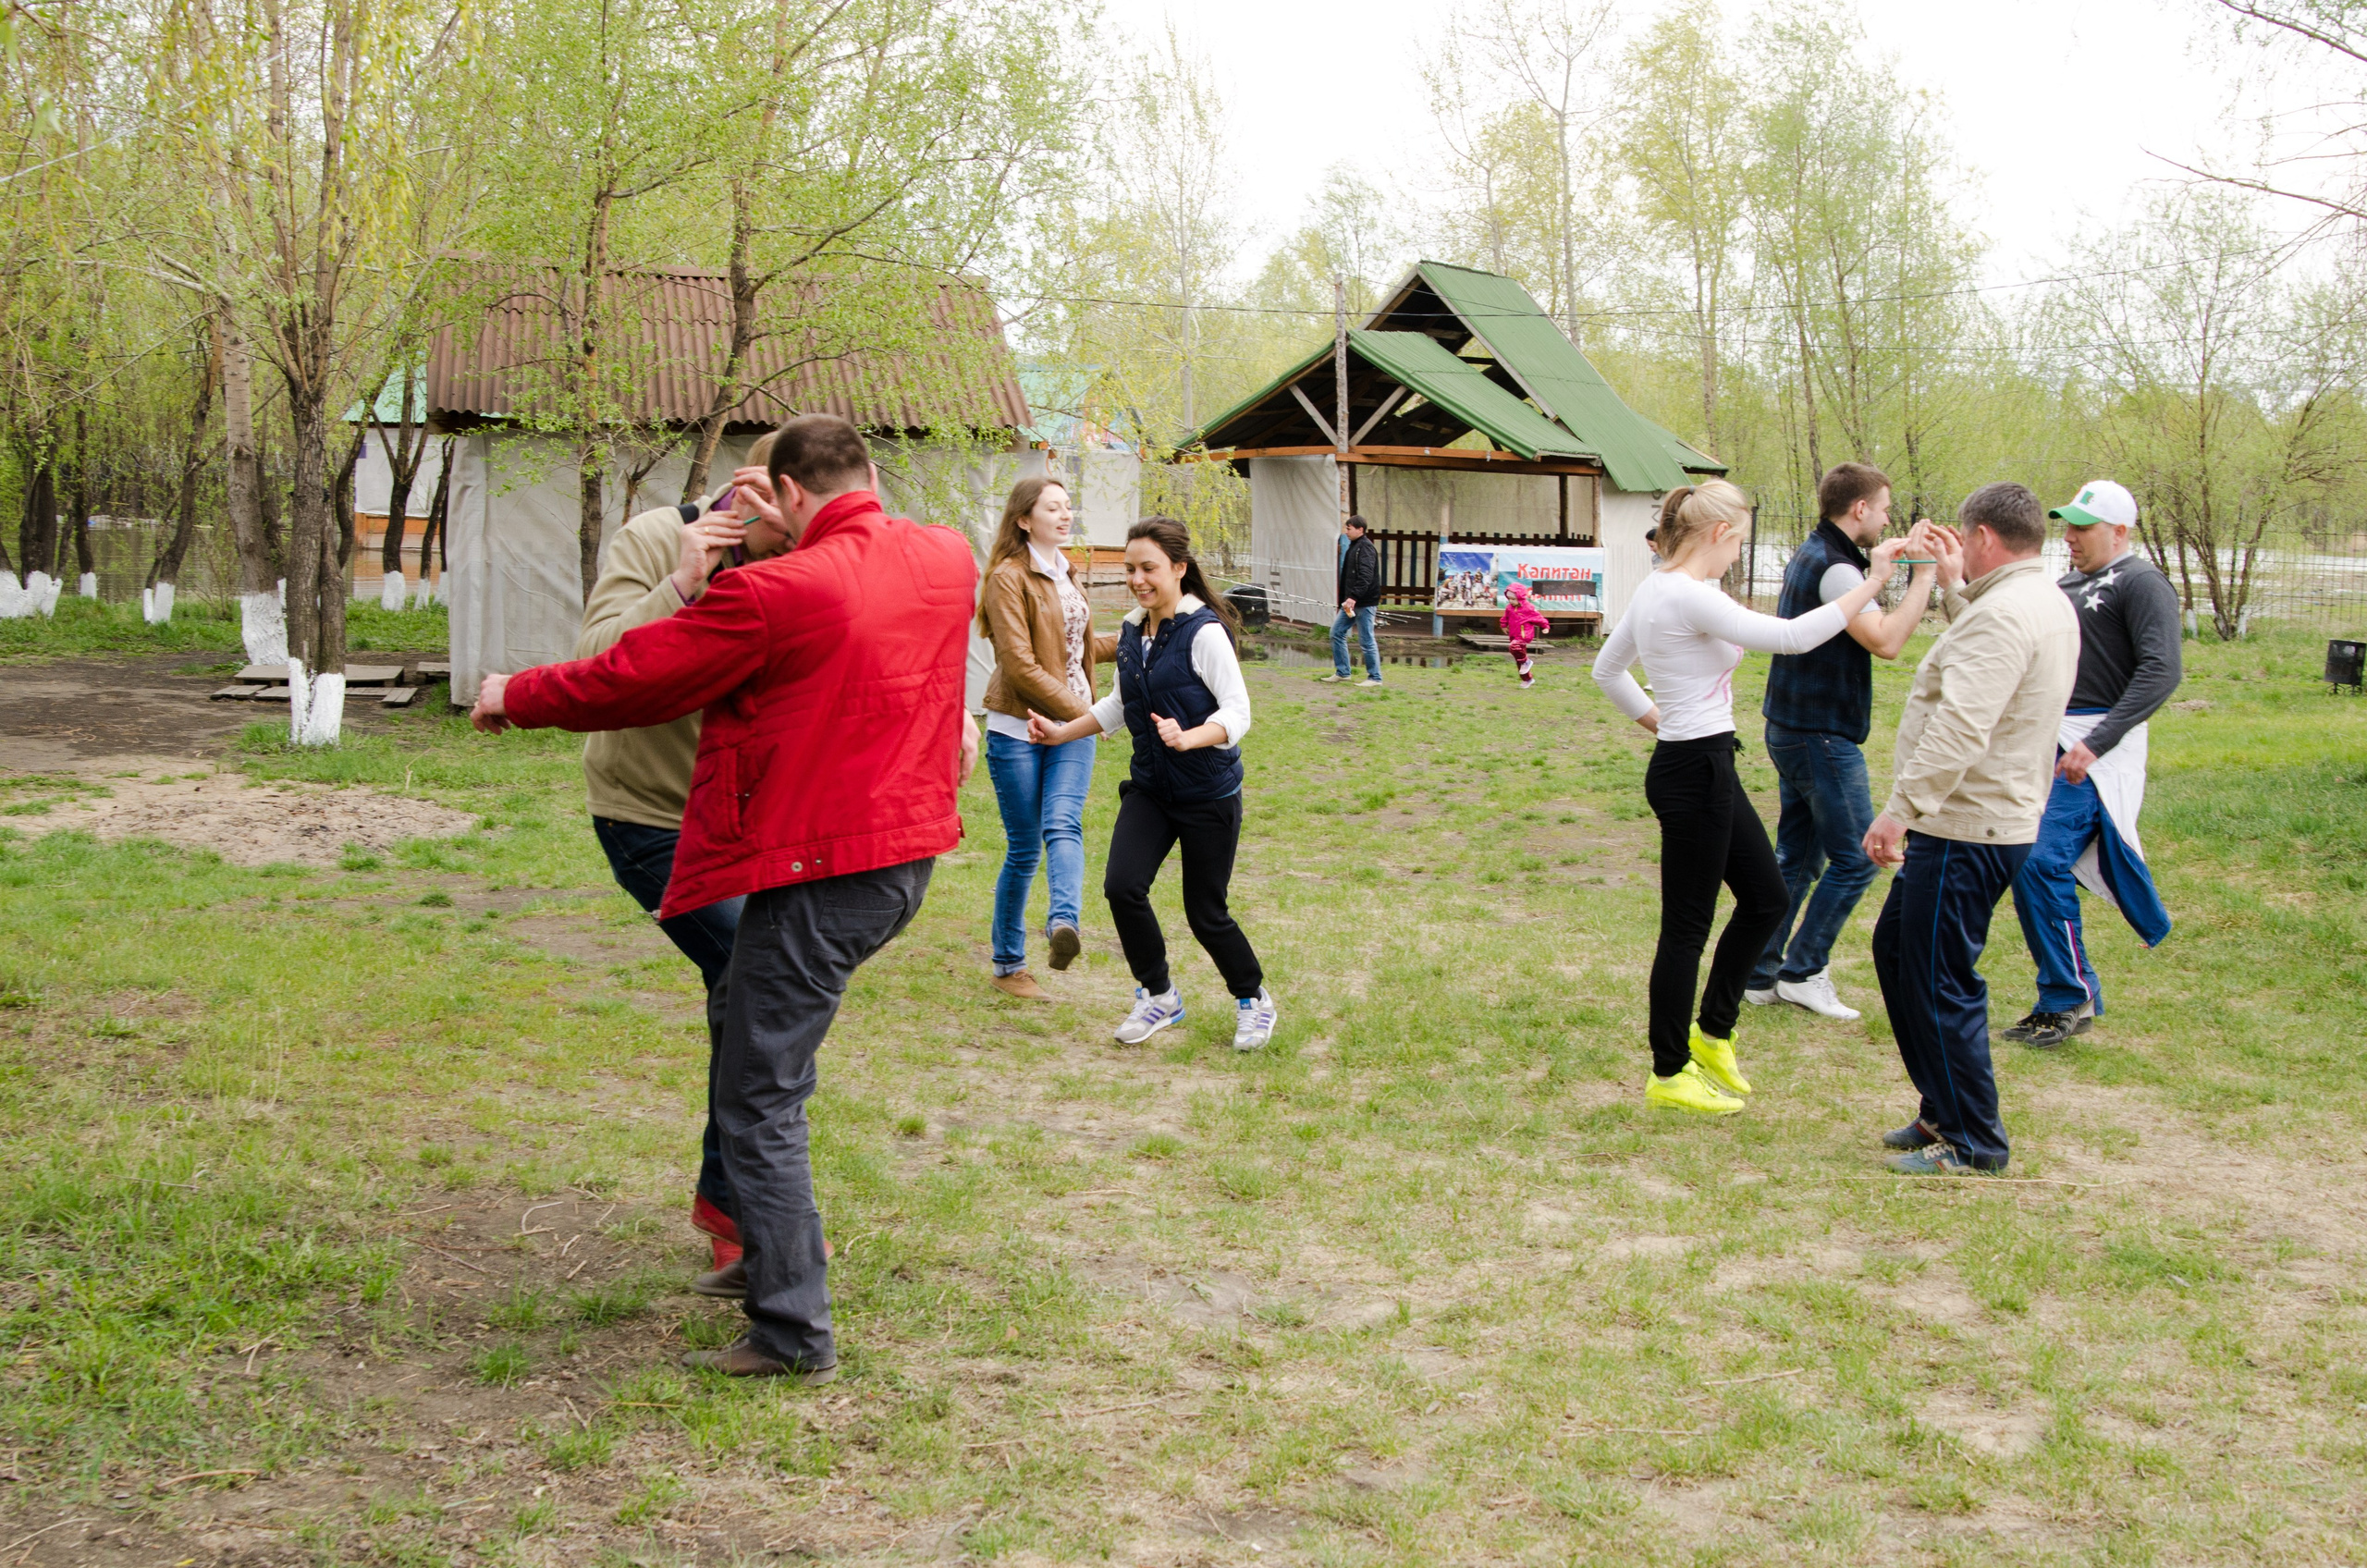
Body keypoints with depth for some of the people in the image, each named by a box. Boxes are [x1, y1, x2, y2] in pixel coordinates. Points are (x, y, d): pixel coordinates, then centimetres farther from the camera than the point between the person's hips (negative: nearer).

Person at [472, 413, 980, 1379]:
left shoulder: (772, 594, -18)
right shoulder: (948, 557, 2)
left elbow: (626, 682, -9)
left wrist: (513, 698, 6)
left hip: (818, 874, -8)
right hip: (911, 853, 8)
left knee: (758, 1103, 1)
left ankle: (793, 1334, 4)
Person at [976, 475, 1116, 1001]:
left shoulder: (1065, 573, 15)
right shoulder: (1009, 578, -9)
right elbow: (1020, 666, -16)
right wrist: (1083, 711, -14)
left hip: (1072, 724, 5)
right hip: (1018, 730, -5)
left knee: (1062, 825, -19)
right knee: (1023, 849, 1)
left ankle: (1064, 923, -41)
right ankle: (1008, 966, 14)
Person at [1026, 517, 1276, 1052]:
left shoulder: (1203, 631, -17)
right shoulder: (1131, 631, 6)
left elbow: (1237, 711, -20)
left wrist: (1188, 738, -37)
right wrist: (1061, 733, 14)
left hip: (1209, 792, -6)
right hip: (1150, 787, 6)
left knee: (1206, 913, 2)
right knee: (1122, 886, -13)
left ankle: (1253, 1000, 29)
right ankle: (1159, 995, 9)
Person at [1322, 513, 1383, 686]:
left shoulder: (1366, 548, -14)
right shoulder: (1353, 547, 16)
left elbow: (1365, 576, -25)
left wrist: (1354, 597, -33)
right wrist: (1345, 599, 17)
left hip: (1364, 603, -10)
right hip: (1351, 602, 10)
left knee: (1366, 640, -4)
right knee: (1337, 633, 11)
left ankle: (1374, 677, 4)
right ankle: (1342, 672, 18)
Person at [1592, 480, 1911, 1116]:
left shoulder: (1655, 589, 9)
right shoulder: (1689, 597, -22)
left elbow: (1608, 669, 21)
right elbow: (1791, 636, -28)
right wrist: (1872, 581, -23)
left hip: (1705, 769, 10)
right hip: (1695, 773, -10)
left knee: (1766, 896, 18)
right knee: (1687, 925, 1)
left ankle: (1712, 1031, 30)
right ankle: (1669, 1075, 14)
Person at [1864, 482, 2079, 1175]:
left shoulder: (2003, 616, -21)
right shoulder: (2043, 602, 13)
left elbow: (1960, 730, -30)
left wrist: (1900, 810, -30)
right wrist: (1953, 587, 27)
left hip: (1966, 833, -11)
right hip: (1993, 820, 11)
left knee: (1938, 982, -3)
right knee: (1896, 950, 20)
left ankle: (1972, 1141, 7)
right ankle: (1943, 1112, 29)